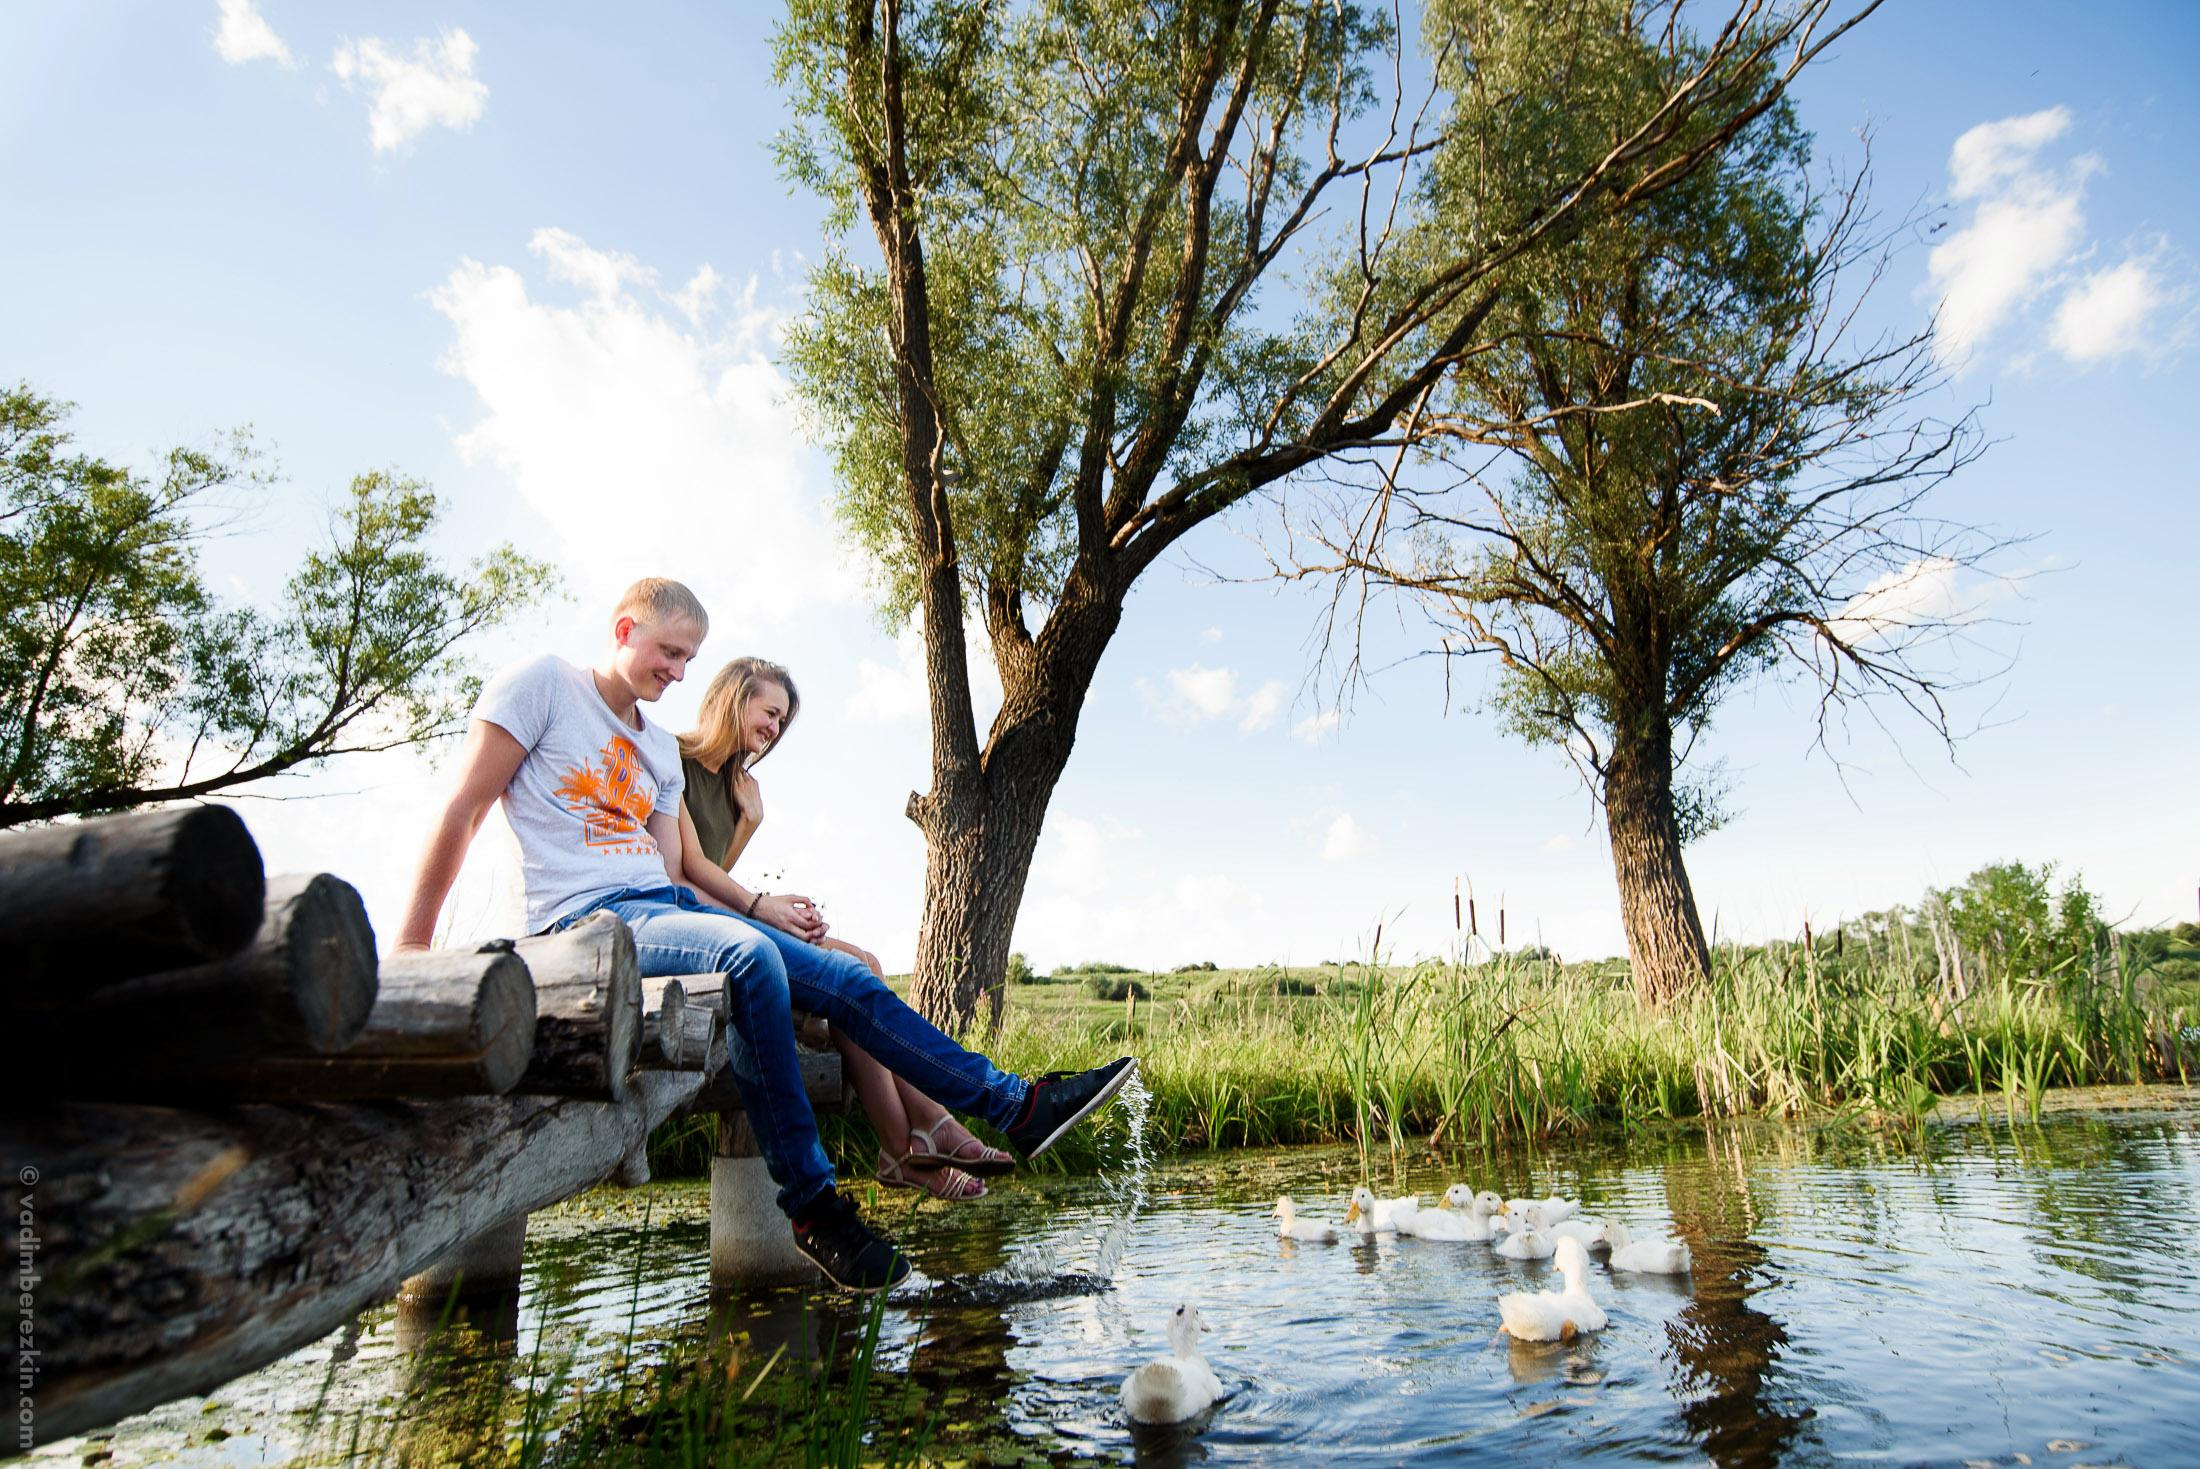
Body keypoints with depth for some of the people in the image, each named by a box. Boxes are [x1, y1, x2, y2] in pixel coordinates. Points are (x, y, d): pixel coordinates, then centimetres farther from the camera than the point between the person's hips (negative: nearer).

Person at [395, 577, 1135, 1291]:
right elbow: (462, 812, -4)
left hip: (668, 908, 8)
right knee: (751, 956, -35)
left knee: (848, 981, -7)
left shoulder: (660, 749, 22)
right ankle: (810, 1203, -26)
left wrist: (760, 904, 3)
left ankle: (1018, 1104, -4)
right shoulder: (542, 684, 2)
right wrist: (411, 946, -8)